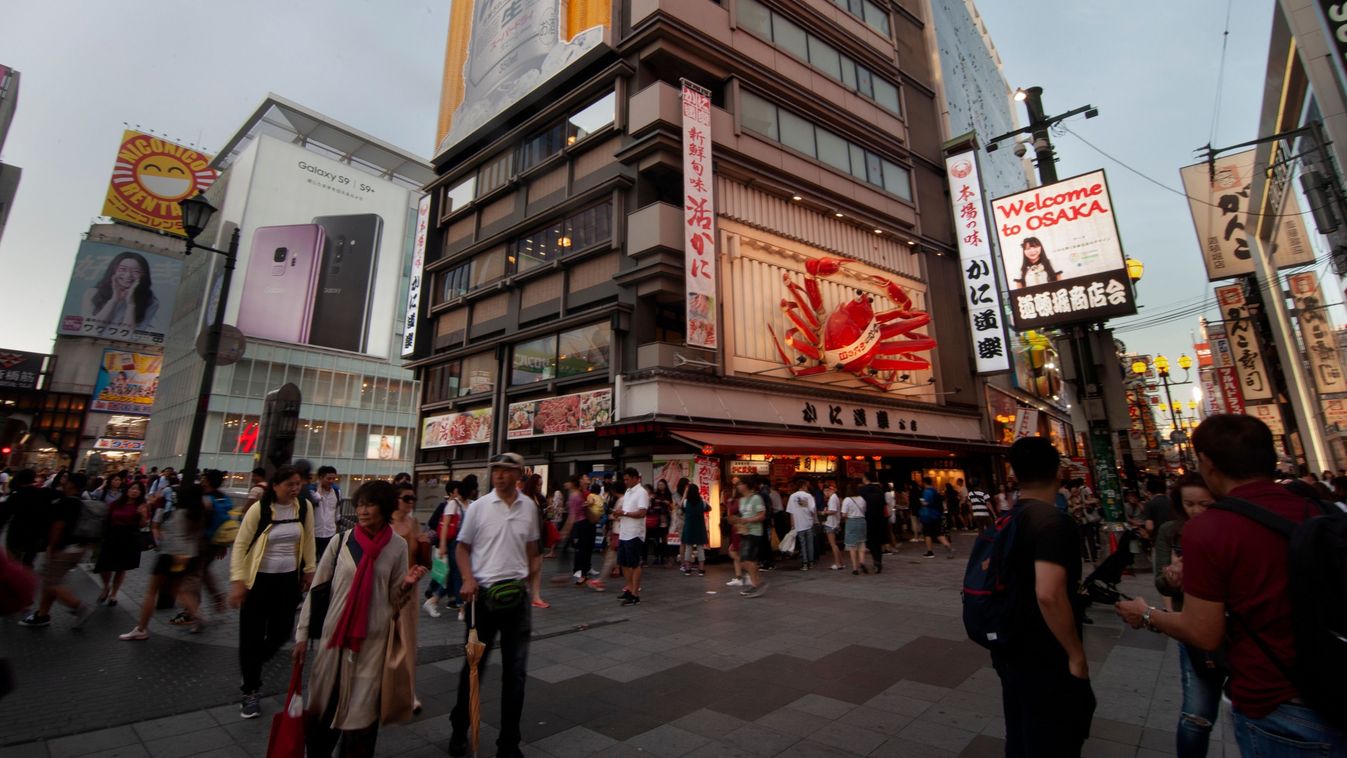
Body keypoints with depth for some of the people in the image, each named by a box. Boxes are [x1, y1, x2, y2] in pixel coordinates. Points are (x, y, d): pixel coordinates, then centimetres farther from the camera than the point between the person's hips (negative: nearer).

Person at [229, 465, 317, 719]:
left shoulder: (305, 507, -5)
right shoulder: (259, 509, -15)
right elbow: (240, 544, -9)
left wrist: (309, 570, 10)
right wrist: (237, 580, -13)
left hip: (289, 579, 3)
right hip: (259, 579, -3)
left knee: (281, 632, 10)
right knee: (252, 636, 5)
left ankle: (254, 665, 41)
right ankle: (250, 692, 22)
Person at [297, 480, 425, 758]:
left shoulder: (397, 546, -5)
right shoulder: (341, 541, -5)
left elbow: (395, 599, 2)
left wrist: (407, 584, -18)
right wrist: (302, 633, 2)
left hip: (373, 640, -1)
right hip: (335, 635, 1)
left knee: (362, 711, 9)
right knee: (322, 704, 16)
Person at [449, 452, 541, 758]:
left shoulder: (529, 508, 1)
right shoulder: (478, 507, -5)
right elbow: (463, 548, 0)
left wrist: (533, 571, -2)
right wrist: (468, 580, -15)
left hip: (518, 594, 2)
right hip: (483, 594, -2)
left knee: (515, 671, 11)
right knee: (474, 665, 15)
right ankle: (459, 731, 39)